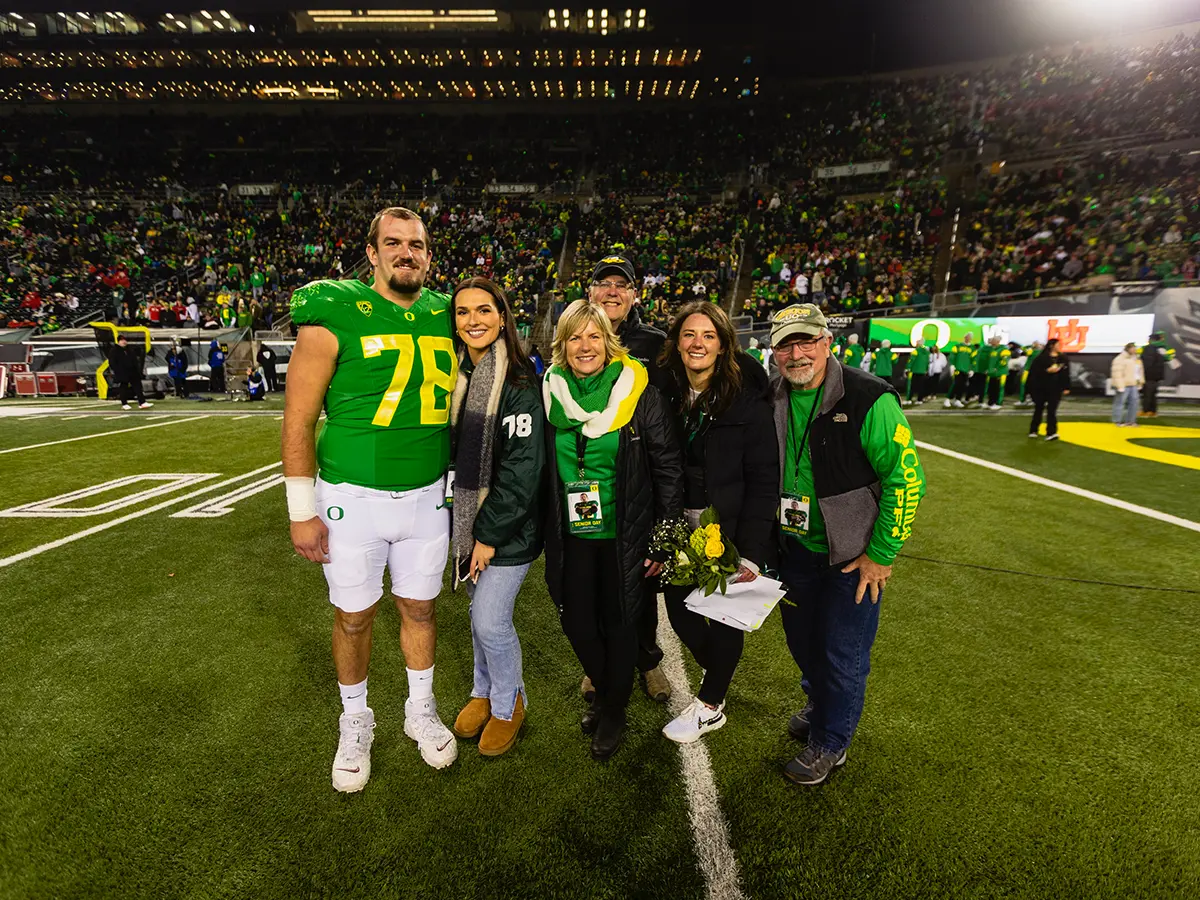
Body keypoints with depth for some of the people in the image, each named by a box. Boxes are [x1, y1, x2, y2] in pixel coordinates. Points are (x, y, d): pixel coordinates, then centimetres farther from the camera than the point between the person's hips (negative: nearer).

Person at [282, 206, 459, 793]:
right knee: (354, 616, 13)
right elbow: (298, 420, -8)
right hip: (353, 497, -3)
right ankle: (355, 722, 39)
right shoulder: (334, 316, -10)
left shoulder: (445, 317, 4)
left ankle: (420, 710, 40)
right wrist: (302, 511, -8)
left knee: (419, 608, 17)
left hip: (428, 496, 3)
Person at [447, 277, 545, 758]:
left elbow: (522, 467, -18)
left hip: (507, 525, -6)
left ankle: (509, 703, 27)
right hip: (464, 518, 6)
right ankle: (484, 691, 41)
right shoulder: (454, 375, 5)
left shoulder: (520, 381, -15)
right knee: (479, 610, 18)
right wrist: (462, 526, 7)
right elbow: (448, 450, 13)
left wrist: (489, 533, -16)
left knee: (490, 620, -1)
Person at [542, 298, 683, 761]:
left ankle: (614, 710, 36)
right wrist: (545, 532, 10)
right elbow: (540, 470, 10)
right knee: (576, 622, 11)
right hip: (571, 533, 3)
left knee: (620, 623, 9)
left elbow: (668, 468, -6)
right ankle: (603, 690, 43)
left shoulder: (640, 393, -9)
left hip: (624, 535, -3)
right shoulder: (550, 392, 0)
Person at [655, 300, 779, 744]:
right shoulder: (666, 393, -1)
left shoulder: (747, 398, -13)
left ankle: (709, 705, 34)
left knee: (726, 615, 10)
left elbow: (763, 478, -13)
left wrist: (751, 552, -18)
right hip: (681, 527, 4)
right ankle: (719, 675, 42)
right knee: (679, 610, 11)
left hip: (729, 529, -4)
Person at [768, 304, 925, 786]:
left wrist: (880, 555, -15)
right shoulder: (772, 399, -3)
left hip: (853, 553, -5)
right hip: (794, 545, 6)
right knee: (802, 640, 21)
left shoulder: (868, 399, -21)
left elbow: (908, 480, -18)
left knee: (842, 653, 8)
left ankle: (829, 743, 32)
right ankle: (819, 706, 50)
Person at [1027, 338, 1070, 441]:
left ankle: (1051, 433, -7)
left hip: (1056, 388, 2)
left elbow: (1066, 373, 6)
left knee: (1052, 410, -3)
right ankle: (1033, 431, 23)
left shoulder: (1062, 358, 4)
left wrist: (1066, 387, 3)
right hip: (1041, 388, -2)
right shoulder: (1041, 357, -7)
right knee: (1038, 409, 10)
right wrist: (1047, 371, -21)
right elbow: (1033, 371, -12)